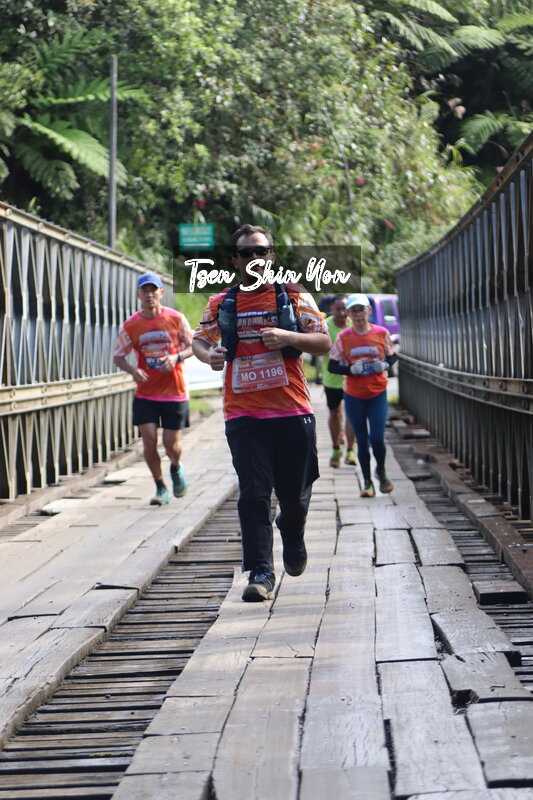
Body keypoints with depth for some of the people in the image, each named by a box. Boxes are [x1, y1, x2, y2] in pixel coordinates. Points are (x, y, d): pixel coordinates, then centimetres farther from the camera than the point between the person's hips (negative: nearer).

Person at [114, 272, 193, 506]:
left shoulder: (176, 319, -4)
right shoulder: (130, 325, -2)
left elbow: (193, 345, 5)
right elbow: (118, 356, 5)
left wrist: (177, 357, -15)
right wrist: (133, 370, -15)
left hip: (174, 392, -1)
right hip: (145, 393, 1)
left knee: (171, 443, -1)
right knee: (149, 440, -8)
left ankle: (176, 468, 35)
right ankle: (160, 488, 11)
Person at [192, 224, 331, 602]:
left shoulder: (295, 297, 4)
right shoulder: (221, 304, 9)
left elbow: (324, 343, 2)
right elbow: (199, 339, 21)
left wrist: (288, 337, -16)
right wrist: (207, 353, -2)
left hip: (292, 411, 0)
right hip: (243, 413, 0)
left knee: (294, 494, 7)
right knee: (253, 494, -8)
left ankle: (293, 537, 40)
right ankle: (261, 573, -5)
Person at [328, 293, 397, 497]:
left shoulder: (381, 333, -3)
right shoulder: (343, 338, -3)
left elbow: (392, 356, 10)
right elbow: (332, 366, -1)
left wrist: (385, 365, -12)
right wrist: (351, 369, -18)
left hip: (377, 393, 0)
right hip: (353, 395, 1)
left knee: (377, 438, -8)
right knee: (362, 440, 4)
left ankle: (381, 471, 21)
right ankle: (367, 482, 17)